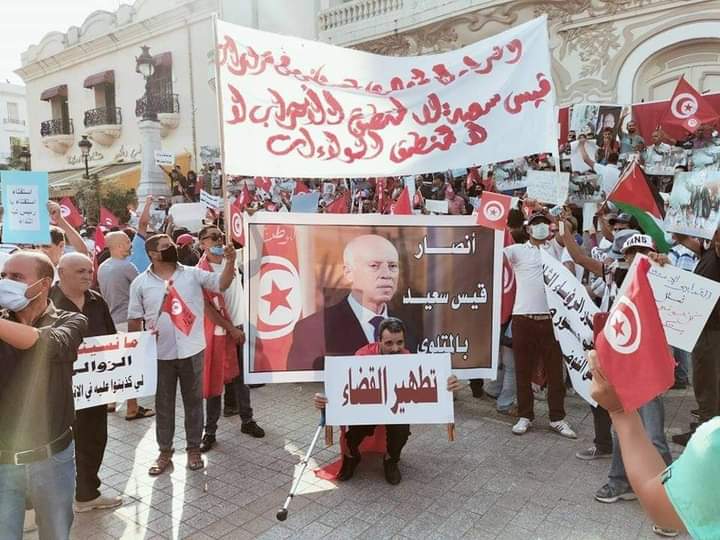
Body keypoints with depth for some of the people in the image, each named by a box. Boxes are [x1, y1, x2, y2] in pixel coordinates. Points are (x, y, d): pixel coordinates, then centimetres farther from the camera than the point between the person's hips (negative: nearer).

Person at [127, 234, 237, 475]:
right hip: (160, 354, 0)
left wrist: (230, 262, -24)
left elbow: (221, 284, -9)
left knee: (193, 401, 11)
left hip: (191, 350, 0)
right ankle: (165, 451, 29)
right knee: (163, 404, 13)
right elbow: (134, 319, 3)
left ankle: (194, 449, 27)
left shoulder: (193, 274, 0)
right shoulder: (141, 283, 0)